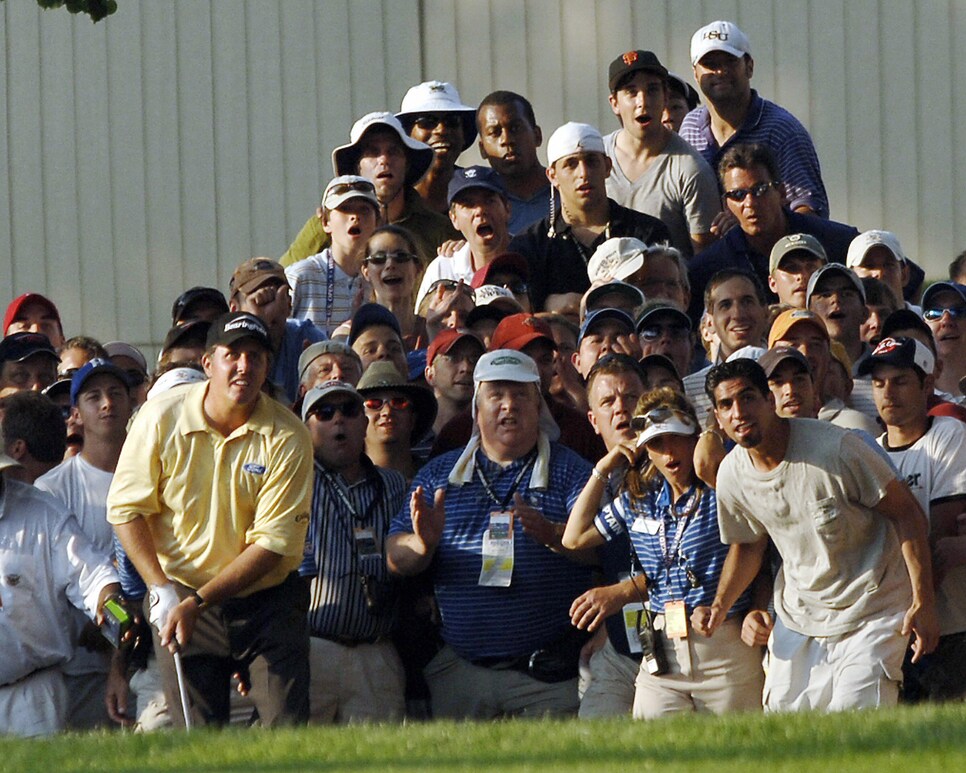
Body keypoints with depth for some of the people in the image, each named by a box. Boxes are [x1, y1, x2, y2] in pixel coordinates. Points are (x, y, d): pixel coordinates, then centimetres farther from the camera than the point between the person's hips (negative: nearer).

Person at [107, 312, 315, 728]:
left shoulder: (288, 437, -11)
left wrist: (198, 601, -18)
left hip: (268, 602, 0)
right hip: (179, 596, 0)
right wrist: (162, 591, -11)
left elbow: (274, 541, -13)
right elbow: (127, 508, -1)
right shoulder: (161, 417, -7)